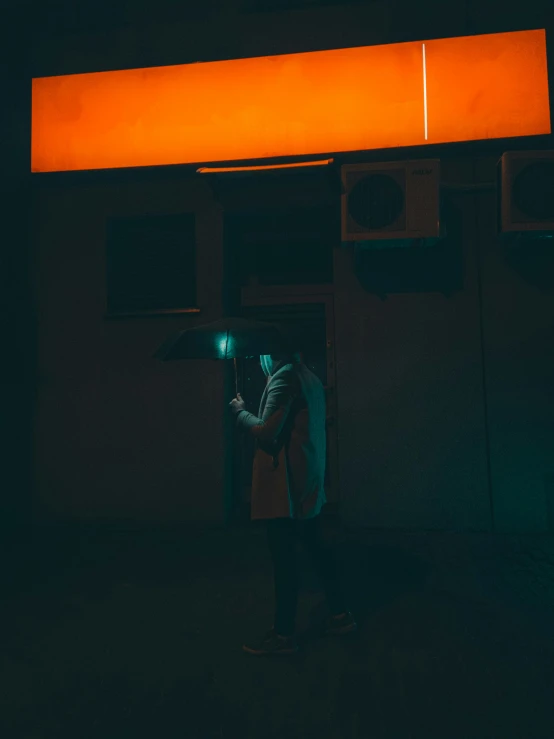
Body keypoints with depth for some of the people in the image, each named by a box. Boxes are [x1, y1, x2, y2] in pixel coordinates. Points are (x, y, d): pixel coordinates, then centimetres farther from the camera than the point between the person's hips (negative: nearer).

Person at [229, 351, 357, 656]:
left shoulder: (284, 378, -15)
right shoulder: (308, 376, 12)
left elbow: (266, 432, -20)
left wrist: (240, 412, -5)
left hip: (285, 483, -9)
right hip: (308, 481, 9)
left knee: (283, 555, 0)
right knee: (316, 546, 18)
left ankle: (283, 635, 11)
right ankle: (340, 615, 28)